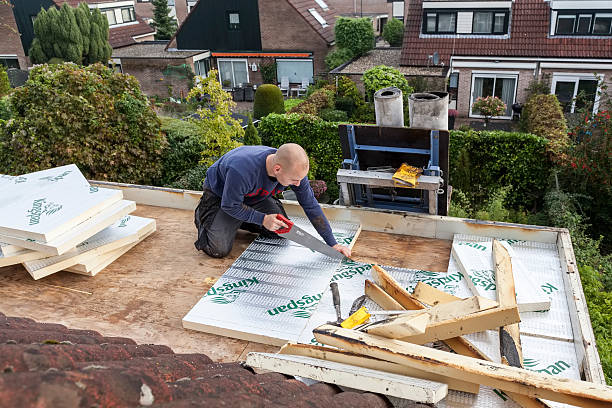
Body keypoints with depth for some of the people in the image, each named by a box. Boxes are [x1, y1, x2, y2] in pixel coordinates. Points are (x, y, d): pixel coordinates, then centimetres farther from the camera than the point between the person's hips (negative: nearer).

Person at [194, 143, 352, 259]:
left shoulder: (294, 169, -27)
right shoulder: (242, 170, -45)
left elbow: (312, 206, -16)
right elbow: (229, 206, -28)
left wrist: (333, 244, -15)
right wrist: (263, 219, -31)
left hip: (255, 196, 5)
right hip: (221, 195, -5)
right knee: (218, 250, -18)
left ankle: (238, 223, 17)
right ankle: (203, 214, 12)